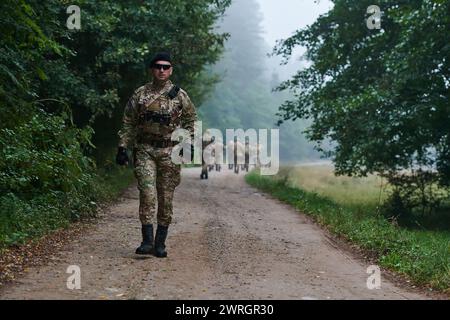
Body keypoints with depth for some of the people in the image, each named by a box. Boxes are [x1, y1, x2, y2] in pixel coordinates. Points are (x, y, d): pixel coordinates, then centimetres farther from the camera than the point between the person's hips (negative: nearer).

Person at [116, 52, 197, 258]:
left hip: (170, 152, 0)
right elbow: (128, 123, 9)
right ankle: (147, 240, -9)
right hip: (145, 150, 0)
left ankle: (160, 243, 12)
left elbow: (191, 120, 12)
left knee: (166, 198, 3)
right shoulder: (140, 94, 7)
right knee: (147, 194, -12)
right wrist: (123, 148, 3)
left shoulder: (180, 95, 6)